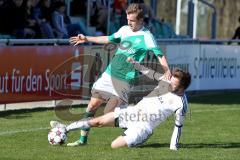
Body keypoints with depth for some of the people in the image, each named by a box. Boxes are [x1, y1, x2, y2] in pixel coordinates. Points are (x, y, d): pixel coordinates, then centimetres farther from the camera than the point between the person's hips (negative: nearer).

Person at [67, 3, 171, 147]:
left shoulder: (146, 36, -11)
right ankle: (83, 139, 14)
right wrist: (86, 39, 27)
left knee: (110, 114, -11)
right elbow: (109, 39, 25)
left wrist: (167, 70, -38)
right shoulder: (125, 30, 10)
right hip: (109, 74, 7)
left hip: (124, 80, -7)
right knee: (93, 104, 5)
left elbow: (159, 53, -21)